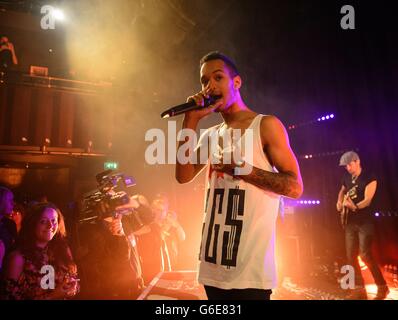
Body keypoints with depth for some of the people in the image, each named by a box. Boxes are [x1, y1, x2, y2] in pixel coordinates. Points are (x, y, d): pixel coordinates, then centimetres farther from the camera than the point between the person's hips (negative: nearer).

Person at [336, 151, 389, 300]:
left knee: (365, 255, -11)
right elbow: (342, 191, 28)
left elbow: (367, 200, -19)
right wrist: (340, 202, 9)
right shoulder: (346, 178, 10)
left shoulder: (369, 178, -9)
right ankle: (359, 289, 15)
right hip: (350, 222, 7)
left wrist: (354, 206, -37)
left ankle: (382, 287, 8)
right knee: (351, 256, 5)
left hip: (364, 222, -6)